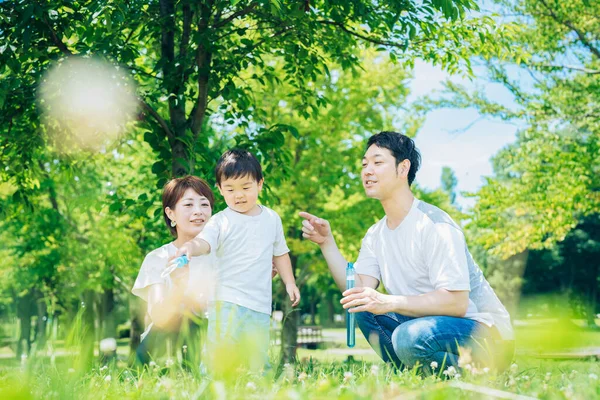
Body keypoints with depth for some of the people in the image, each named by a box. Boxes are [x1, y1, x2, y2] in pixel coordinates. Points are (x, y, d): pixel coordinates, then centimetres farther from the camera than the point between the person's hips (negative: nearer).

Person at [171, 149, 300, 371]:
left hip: (260, 303, 3)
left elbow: (280, 253, 21)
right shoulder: (221, 221, -2)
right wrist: (190, 247, -42)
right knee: (221, 356, -8)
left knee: (258, 359, 7)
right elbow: (204, 242, -20)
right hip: (227, 300, -3)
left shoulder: (272, 219, 10)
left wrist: (289, 282, 17)